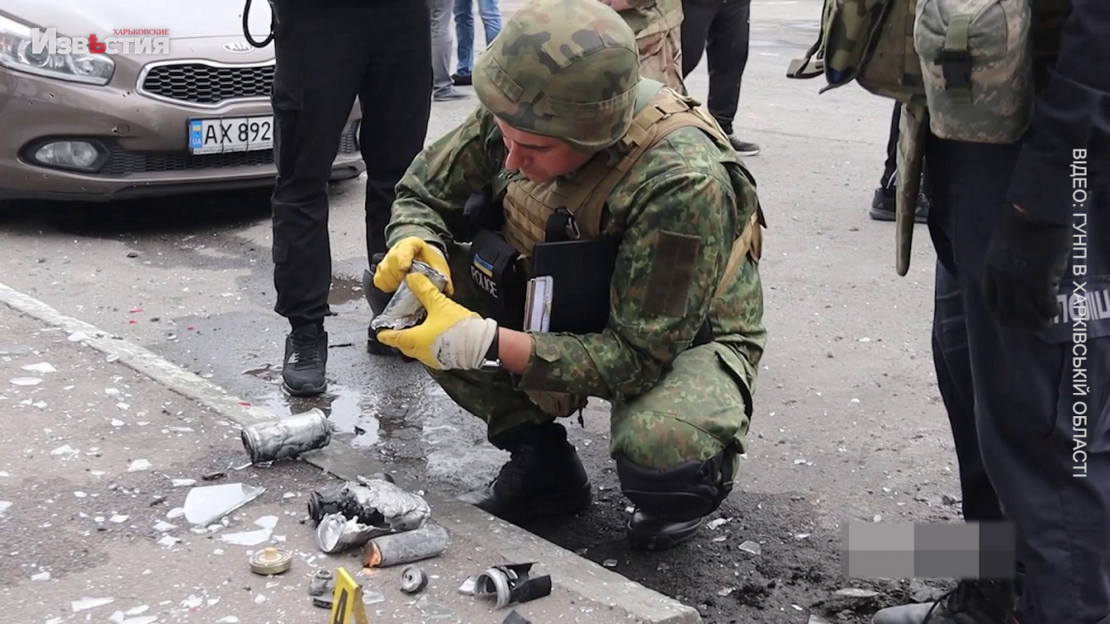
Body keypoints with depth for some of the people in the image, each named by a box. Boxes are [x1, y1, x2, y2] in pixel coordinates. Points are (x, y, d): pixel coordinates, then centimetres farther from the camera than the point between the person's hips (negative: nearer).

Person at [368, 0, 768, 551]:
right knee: (411, 292, -15)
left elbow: (640, 356, -32)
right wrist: (414, 244, -27)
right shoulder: (518, 115, -19)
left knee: (659, 449, -39)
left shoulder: (683, 182, -36)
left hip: (683, 338, -6)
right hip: (570, 311, 6)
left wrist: (485, 344, -40)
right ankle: (540, 464, 2)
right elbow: (423, 191, -2)